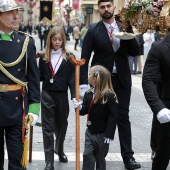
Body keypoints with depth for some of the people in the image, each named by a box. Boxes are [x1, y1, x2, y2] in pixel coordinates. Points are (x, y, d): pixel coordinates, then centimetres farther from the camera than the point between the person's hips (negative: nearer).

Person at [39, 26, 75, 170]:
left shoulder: (68, 57, -1)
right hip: (47, 95, 0)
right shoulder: (44, 57, 3)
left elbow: (72, 79, -5)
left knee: (61, 125, 15)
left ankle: (60, 150, 41)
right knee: (48, 127, -2)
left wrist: (74, 97, -13)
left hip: (62, 95, 0)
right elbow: (40, 77, 8)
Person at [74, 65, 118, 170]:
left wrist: (109, 134, -20)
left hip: (102, 134, -5)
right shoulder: (88, 94, 1)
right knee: (87, 155, 3)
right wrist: (80, 107, -16)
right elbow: (85, 110, 8)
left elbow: (113, 116, -19)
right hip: (90, 132, 5)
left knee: (100, 158, 9)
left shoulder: (110, 96, -19)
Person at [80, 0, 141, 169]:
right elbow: (85, 58, -7)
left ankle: (128, 156, 9)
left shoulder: (124, 27, 3)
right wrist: (83, 83, -14)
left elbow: (134, 52, -1)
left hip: (122, 79, 2)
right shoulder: (93, 30, -5)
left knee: (123, 117, 4)